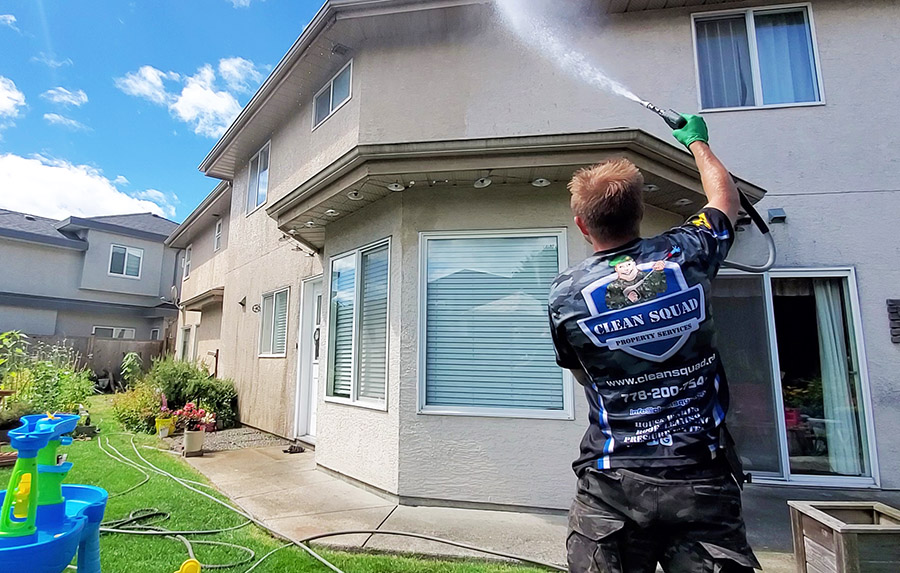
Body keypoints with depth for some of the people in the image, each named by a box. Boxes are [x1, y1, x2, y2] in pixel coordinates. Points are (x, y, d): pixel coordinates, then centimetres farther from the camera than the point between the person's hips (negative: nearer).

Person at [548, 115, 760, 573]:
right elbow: (725, 199, 19)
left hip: (613, 486, -1)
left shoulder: (565, 294, -7)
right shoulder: (686, 254, -5)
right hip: (703, 481, 2)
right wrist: (699, 143, 34)